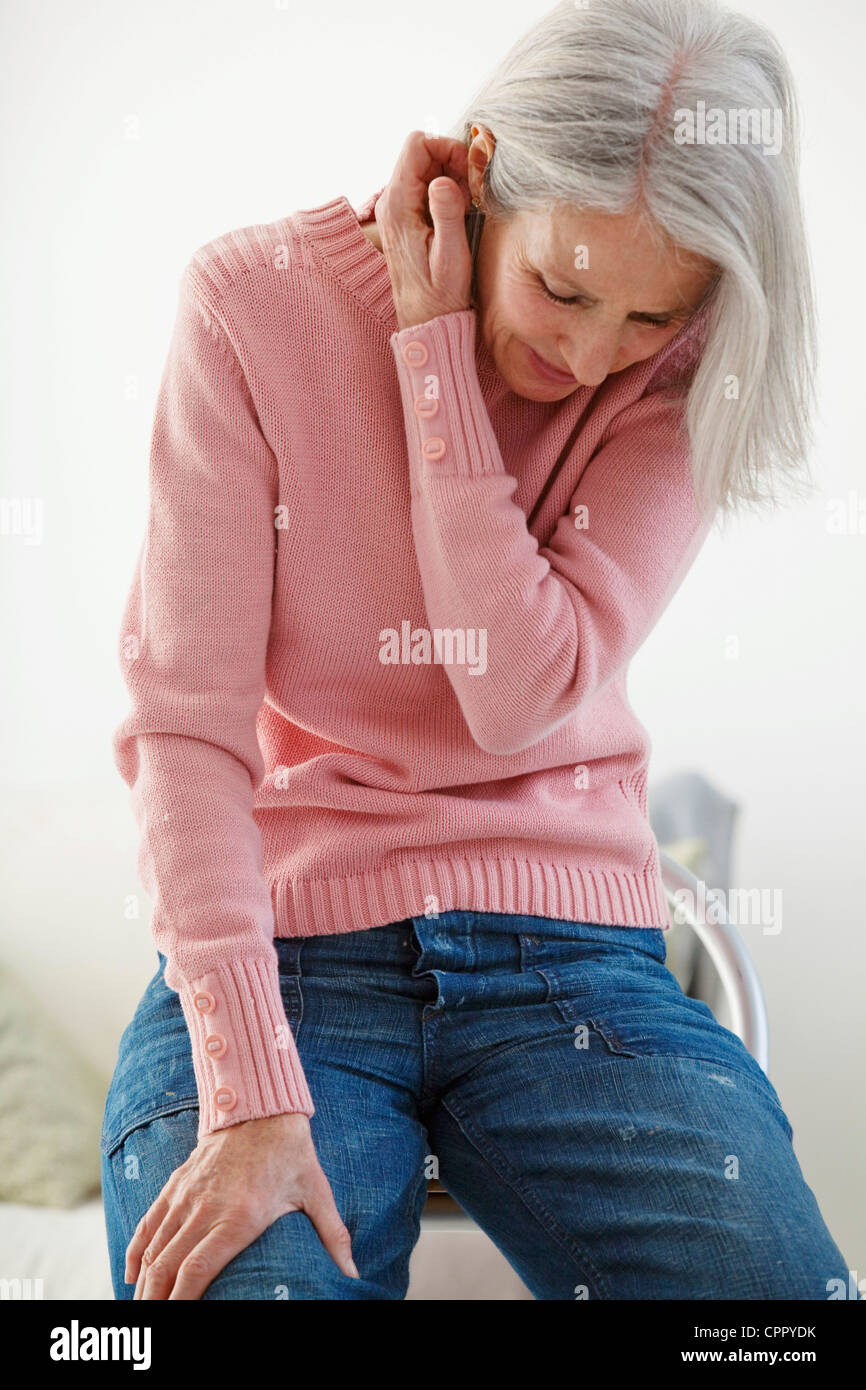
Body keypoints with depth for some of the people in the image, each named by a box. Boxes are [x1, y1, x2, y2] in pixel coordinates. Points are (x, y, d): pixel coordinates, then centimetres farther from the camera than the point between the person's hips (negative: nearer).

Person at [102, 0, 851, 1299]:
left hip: (571, 955, 2)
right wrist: (253, 1093, -21)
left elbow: (523, 695, -16)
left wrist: (437, 345, -15)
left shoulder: (684, 371, -3)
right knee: (242, 1279, -27)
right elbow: (185, 718, -12)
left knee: (779, 1284, -19)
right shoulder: (256, 301, -8)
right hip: (280, 946, -1)